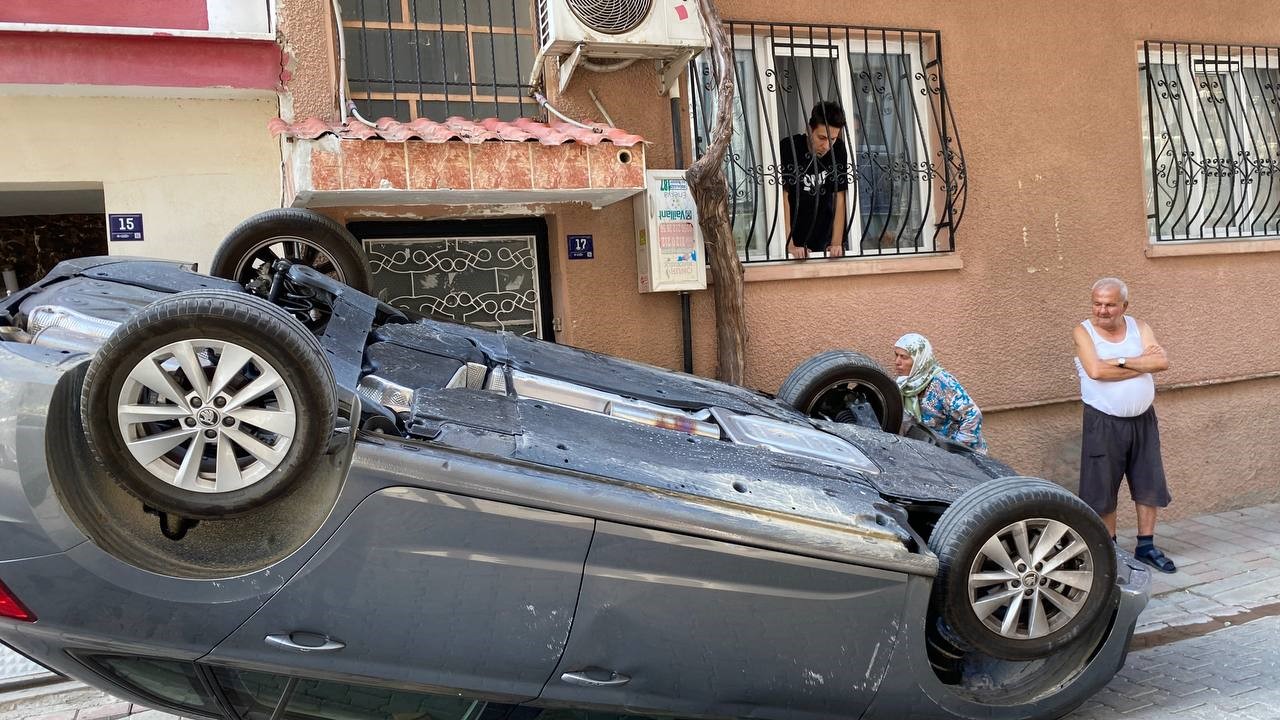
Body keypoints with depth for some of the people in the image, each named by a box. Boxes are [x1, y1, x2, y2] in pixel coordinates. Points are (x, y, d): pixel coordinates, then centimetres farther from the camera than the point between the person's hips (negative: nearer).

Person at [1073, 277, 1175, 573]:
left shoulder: (1139, 327, 3)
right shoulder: (1083, 332, -7)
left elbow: (1162, 362, -12)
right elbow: (1096, 371, -24)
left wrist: (1122, 362, -21)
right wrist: (1143, 362, -14)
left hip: (1143, 419, 4)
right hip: (1103, 422, -4)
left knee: (1149, 485, 10)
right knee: (1102, 488, 4)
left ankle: (1146, 546, 24)